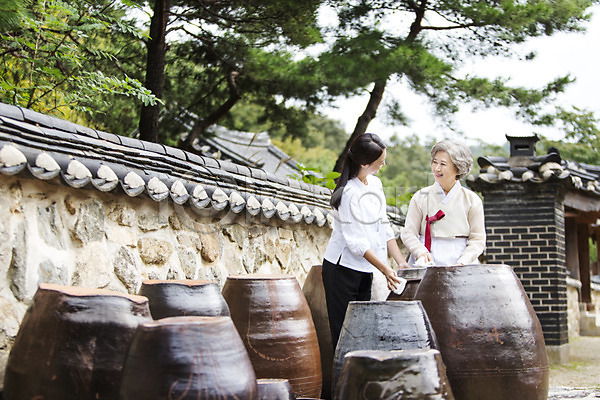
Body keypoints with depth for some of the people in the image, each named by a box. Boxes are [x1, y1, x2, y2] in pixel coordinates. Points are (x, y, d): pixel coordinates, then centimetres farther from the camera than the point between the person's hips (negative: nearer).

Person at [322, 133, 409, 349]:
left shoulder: (375, 184, 6)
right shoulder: (349, 192, -19)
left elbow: (383, 228, 10)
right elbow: (355, 241, -20)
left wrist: (401, 262, 2)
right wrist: (385, 269, -22)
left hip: (364, 270, 8)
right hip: (342, 268, -8)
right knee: (344, 331, -3)